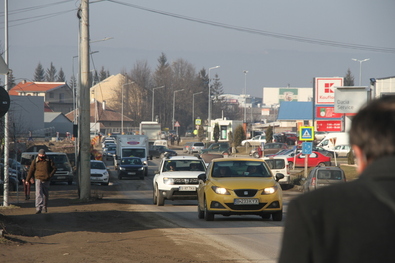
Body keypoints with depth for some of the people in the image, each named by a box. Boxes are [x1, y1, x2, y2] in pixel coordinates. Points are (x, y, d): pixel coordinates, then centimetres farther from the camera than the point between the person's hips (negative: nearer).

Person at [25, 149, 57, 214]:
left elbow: (54, 168, 8)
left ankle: (44, 208, 31)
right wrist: (27, 180, 4)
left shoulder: (49, 161, 0)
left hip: (46, 181, 2)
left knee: (46, 195, 12)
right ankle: (38, 209, -25)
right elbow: (31, 170, 2)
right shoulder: (35, 161, -2)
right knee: (39, 194, -17)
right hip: (38, 179, -2)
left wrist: (50, 175, -5)